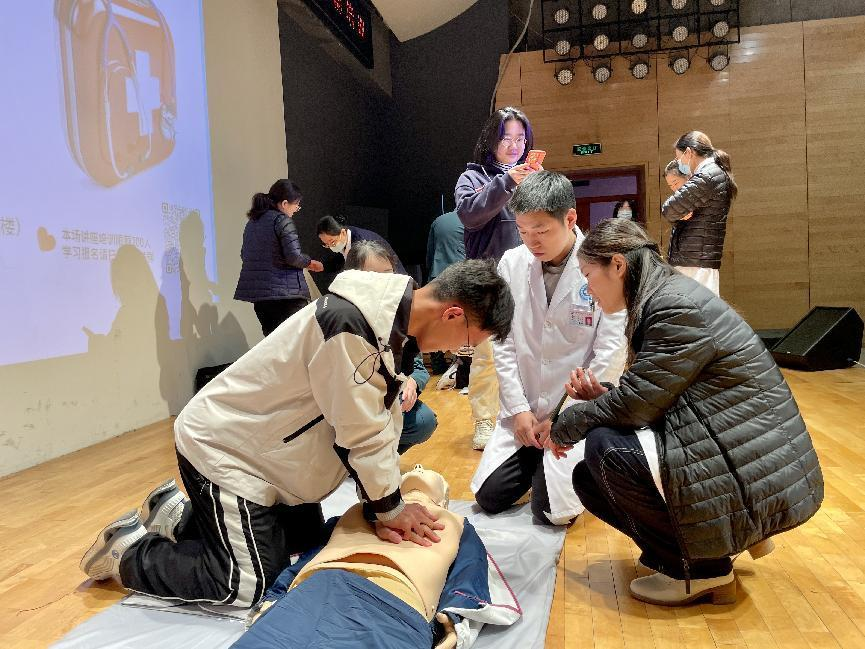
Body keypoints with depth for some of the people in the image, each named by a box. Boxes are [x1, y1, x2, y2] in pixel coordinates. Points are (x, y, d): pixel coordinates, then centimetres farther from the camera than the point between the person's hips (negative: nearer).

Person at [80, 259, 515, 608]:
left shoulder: (394, 319, -3)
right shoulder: (350, 323, -33)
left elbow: (381, 422, 0)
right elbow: (362, 432, -26)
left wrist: (387, 504, -2)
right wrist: (390, 509, -11)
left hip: (264, 446, 9)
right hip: (223, 449, -9)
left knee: (306, 542, 18)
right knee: (247, 586, -4)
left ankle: (180, 513, 28)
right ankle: (127, 550, 15)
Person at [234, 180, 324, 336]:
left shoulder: (252, 221, 14)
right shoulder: (283, 220, -10)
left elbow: (244, 254, 20)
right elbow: (293, 256, -16)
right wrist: (311, 263, 1)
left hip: (256, 291, 8)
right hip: (284, 292, -8)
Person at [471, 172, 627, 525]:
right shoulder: (512, 263, -4)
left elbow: (609, 356, -13)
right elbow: (503, 341, 0)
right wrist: (519, 408, -5)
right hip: (523, 408, 4)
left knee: (553, 510, -10)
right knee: (489, 497, 2)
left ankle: (558, 461, 23)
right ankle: (537, 458, 31)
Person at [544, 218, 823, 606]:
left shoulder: (679, 308, -21)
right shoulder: (660, 301, 8)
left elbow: (636, 403, -23)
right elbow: (651, 398, 12)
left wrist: (564, 427, -7)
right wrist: (600, 396, -4)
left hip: (757, 479, -9)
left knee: (606, 447, -20)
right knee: (588, 477, 5)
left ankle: (700, 570, -2)